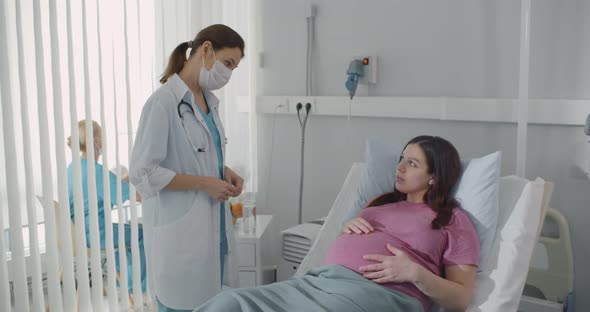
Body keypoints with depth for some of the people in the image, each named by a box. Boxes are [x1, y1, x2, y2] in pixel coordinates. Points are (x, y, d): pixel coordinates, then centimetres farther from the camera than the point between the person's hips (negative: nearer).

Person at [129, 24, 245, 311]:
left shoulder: (209, 101, 10)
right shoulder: (163, 102, -15)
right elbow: (142, 172, -18)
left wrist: (223, 172, 3)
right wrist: (205, 183, -16)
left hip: (213, 225, 8)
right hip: (180, 230, -8)